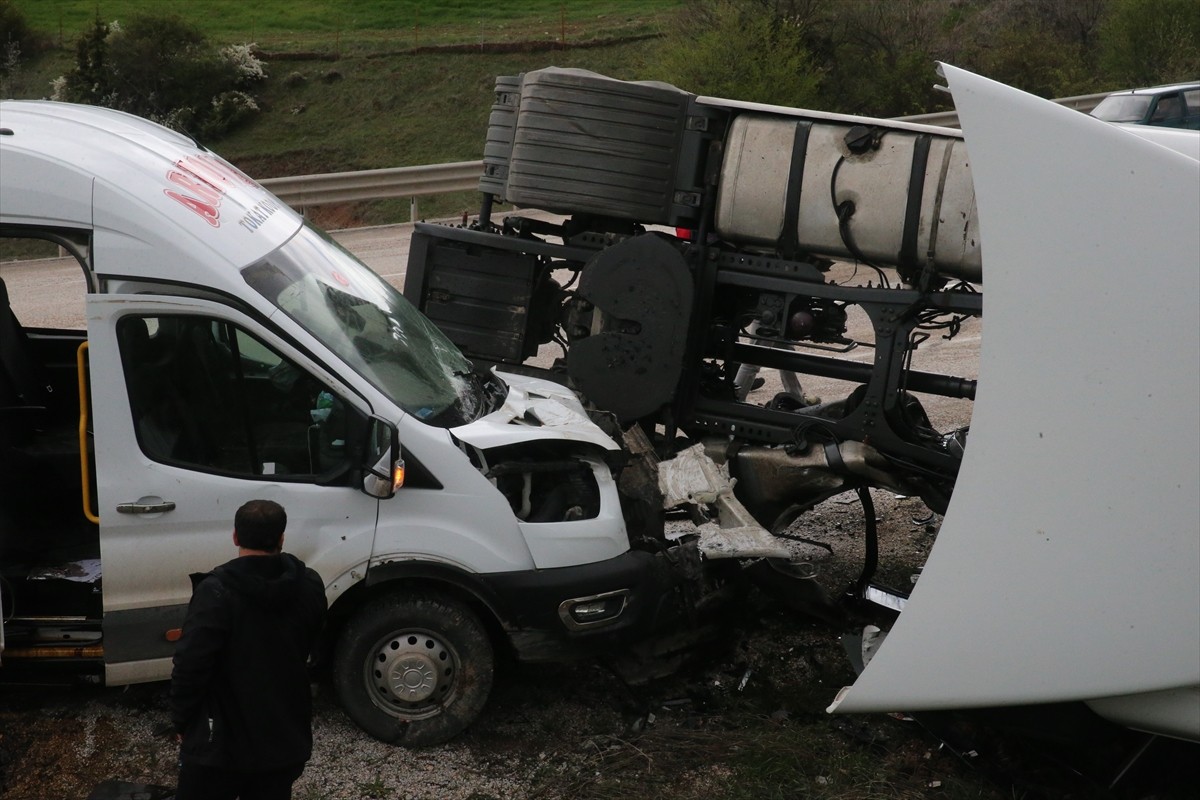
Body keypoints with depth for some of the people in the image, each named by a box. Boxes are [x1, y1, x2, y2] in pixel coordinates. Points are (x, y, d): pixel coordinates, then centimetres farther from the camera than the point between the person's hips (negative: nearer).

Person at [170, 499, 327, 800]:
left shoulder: (216, 592, -20)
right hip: (285, 738, 4)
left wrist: (181, 721, -3)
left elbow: (191, 665, -18)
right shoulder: (310, 586, -3)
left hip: (222, 741, -4)